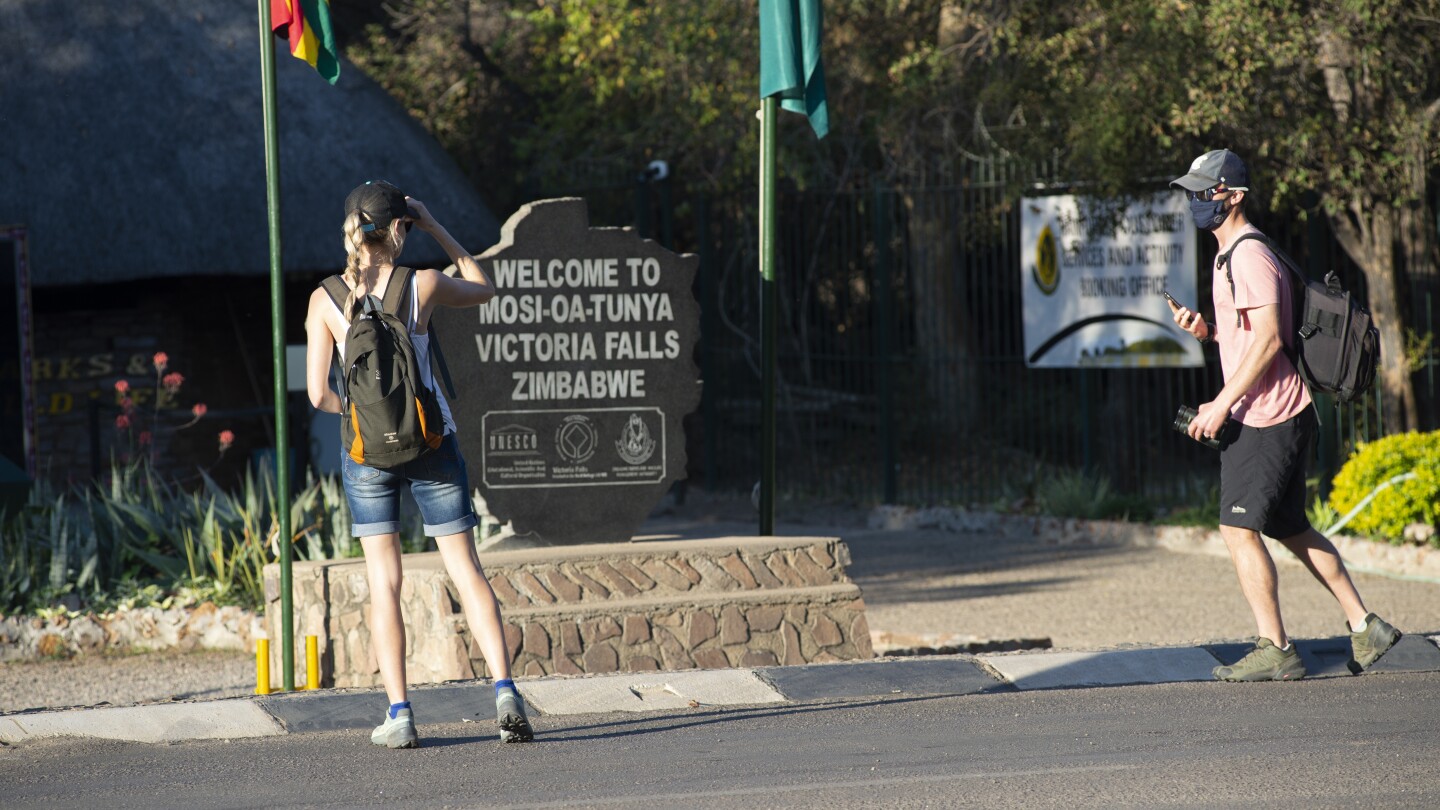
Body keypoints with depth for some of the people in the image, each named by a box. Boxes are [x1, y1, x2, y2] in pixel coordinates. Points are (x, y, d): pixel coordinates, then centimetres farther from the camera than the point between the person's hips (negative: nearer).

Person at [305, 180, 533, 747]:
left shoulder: (325, 301, -7)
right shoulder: (423, 286, -8)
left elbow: (318, 394, -5)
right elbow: (484, 288, 13)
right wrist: (436, 229, 11)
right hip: (433, 445, 0)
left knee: (383, 581, 5)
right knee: (466, 570, 4)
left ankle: (399, 715, -1)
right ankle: (505, 690, -10)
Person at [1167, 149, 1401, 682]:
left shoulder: (1250, 258, -14)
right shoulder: (1228, 258, 18)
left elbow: (1267, 339, -22)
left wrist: (1222, 404, -22)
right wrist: (1205, 331, 5)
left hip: (1269, 418, -10)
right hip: (1268, 417, 10)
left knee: (1238, 529, -10)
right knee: (1291, 529, 14)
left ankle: (1275, 651, -8)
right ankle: (1364, 627, 18)